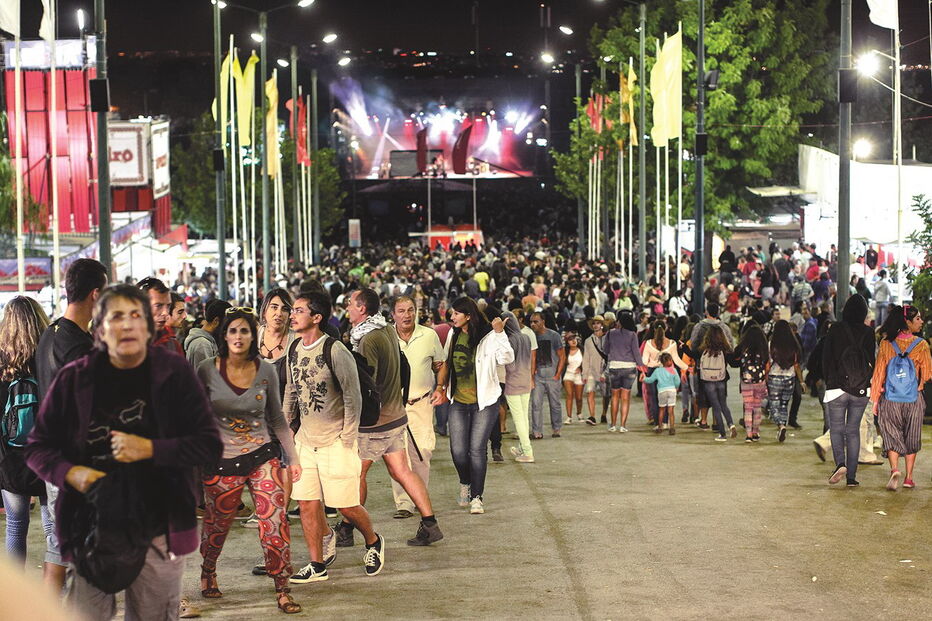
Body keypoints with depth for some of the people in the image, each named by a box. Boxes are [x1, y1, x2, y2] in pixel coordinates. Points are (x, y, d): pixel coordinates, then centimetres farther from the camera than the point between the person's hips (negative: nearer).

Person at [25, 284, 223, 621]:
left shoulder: (174, 373, -2)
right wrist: (69, 473, -13)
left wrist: (151, 449, -15)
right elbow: (38, 447, 8)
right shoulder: (74, 379, 1)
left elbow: (210, 444, -3)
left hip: (158, 531, 0)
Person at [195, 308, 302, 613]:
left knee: (275, 521, -10)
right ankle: (208, 572, 43)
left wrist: (293, 458, 7)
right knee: (217, 525, 13)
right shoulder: (207, 370, -7)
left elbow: (277, 419, 8)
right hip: (221, 461, -1)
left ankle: (282, 590, 1)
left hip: (261, 456, 1)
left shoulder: (266, 371, -2)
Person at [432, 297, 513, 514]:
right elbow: (447, 363, 21)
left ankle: (477, 497, 6)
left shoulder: (488, 337, -12)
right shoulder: (454, 335, 7)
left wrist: (499, 333, -38)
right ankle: (465, 484, 30)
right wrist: (440, 387, 13)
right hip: (458, 402, 5)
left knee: (477, 448, -6)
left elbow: (507, 359, -27)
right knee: (458, 450, 1)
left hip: (484, 402, -5)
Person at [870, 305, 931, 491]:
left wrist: (875, 399, 4)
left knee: (892, 436, 7)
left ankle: (894, 470, -17)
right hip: (914, 399, 0)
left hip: (889, 399, 1)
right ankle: (909, 478, 16)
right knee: (911, 438, 14)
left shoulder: (886, 344, -4)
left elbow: (879, 373, -2)